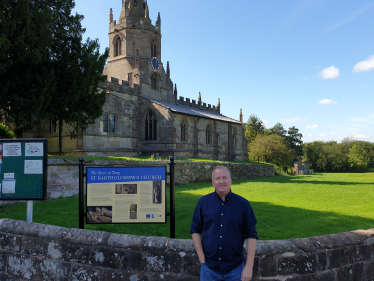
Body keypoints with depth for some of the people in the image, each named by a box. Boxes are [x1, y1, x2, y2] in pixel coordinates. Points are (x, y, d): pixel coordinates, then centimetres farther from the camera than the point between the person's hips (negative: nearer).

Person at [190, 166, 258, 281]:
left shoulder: (243, 203, -5)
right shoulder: (203, 202, -2)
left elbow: (251, 235, -4)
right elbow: (195, 230, 3)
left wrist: (249, 267, -7)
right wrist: (202, 258, -2)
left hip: (235, 268, 0)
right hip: (209, 268, 1)